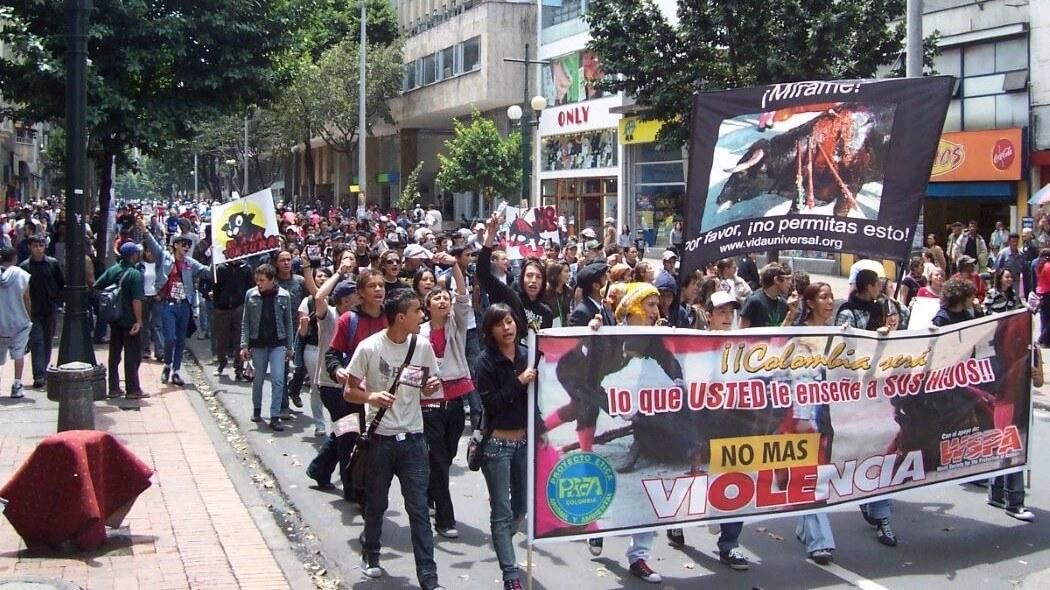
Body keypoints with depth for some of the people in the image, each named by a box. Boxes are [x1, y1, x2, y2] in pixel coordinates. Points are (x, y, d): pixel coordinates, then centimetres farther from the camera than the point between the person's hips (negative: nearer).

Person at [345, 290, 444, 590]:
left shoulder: (423, 345, -1)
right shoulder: (369, 347, -11)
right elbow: (349, 391, -4)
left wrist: (431, 386, -11)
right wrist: (371, 396, -24)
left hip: (413, 438, 2)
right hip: (380, 438, -2)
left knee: (419, 509, -1)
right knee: (376, 503, 15)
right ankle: (370, 554, 41)